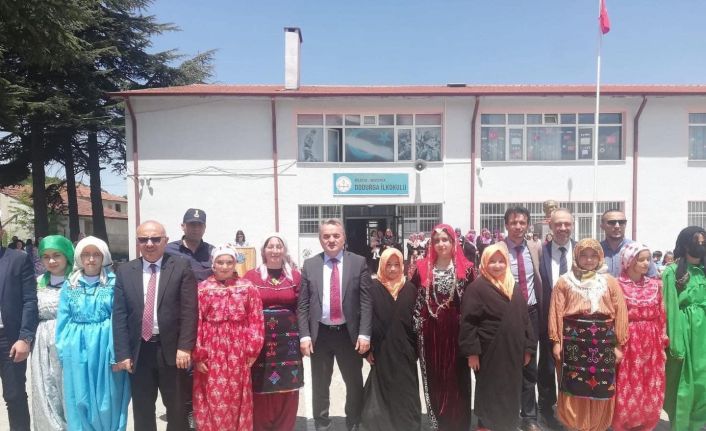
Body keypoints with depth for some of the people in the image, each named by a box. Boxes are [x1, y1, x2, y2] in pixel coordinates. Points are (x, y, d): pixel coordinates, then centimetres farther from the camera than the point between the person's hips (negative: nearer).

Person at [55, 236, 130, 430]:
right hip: (77, 348, 3)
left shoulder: (114, 282, -3)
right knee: (79, 400, 10)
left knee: (107, 399, 6)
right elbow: (63, 320, 7)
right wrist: (63, 352, 2)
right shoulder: (69, 285, 6)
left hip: (105, 345, -2)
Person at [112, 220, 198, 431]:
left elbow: (189, 311, -7)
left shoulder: (181, 267, -3)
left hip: (172, 350, -2)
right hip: (139, 351, 3)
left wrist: (184, 347, -14)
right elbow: (119, 315, 3)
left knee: (177, 409, 10)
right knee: (142, 412, 15)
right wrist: (122, 353, -3)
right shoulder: (125, 271, 6)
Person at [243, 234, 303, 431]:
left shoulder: (295, 276, 4)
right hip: (259, 338, -1)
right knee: (261, 390, 5)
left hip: (288, 339, 1)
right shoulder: (251, 276, 0)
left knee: (287, 389, 8)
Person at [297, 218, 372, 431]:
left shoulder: (359, 262, -2)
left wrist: (364, 334, -11)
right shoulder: (309, 265, 2)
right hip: (320, 334, 1)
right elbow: (303, 304, 1)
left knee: (355, 383, 14)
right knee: (320, 385, 15)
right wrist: (304, 335, -7)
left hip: (349, 333, -1)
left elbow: (366, 301, -5)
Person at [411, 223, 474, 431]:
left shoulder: (466, 268, 1)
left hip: (456, 331, -1)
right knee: (435, 379, 8)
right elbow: (416, 300, 6)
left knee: (457, 378, 6)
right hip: (431, 333, 1)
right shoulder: (423, 268, 3)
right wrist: (417, 330, 0)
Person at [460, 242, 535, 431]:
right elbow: (468, 322, -12)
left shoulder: (514, 288, 10)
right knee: (490, 395, 6)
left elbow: (524, 318, 13)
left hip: (513, 353, 6)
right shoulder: (477, 288, -9)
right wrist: (472, 352, -16)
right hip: (489, 352, -5)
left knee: (510, 395, 15)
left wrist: (527, 348, 9)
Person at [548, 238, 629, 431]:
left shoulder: (610, 281, 7)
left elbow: (620, 314, 5)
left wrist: (618, 344, 2)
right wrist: (556, 341, -2)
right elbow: (556, 313, 2)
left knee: (601, 388, 8)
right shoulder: (564, 281, 4)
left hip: (603, 341, 1)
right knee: (574, 387, 4)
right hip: (573, 339, -1)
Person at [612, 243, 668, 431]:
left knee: (651, 392, 11)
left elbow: (661, 317, 9)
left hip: (651, 345, 4)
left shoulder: (655, 285, 6)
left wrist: (662, 344, 8)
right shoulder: (617, 285, -7)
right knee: (627, 391, 3)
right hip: (628, 344, -4)